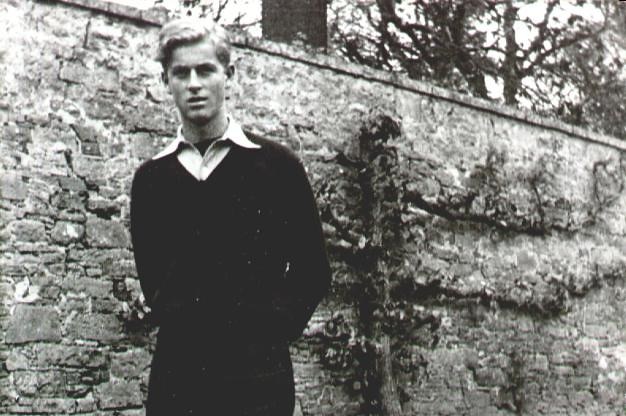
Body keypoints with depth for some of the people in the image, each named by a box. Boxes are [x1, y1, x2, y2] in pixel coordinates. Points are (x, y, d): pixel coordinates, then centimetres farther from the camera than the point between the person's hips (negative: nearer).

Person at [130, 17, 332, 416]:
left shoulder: (277, 164, 2)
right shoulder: (150, 178, 10)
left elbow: (313, 273, 5)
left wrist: (270, 330, -3)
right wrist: (178, 323, 5)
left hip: (257, 373, -2)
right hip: (174, 372, 2)